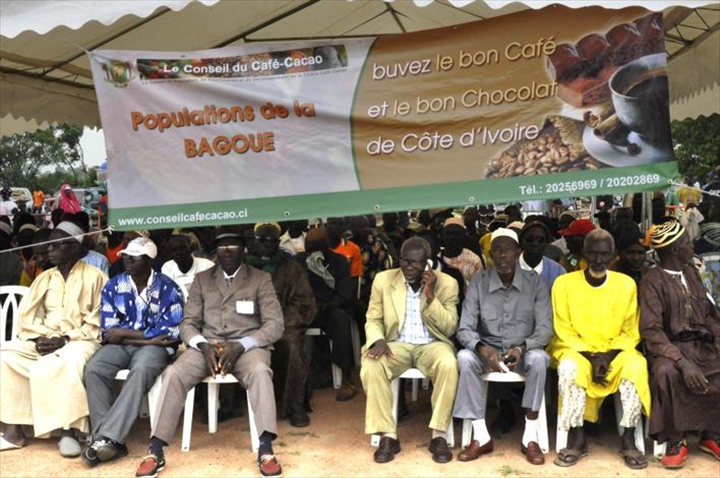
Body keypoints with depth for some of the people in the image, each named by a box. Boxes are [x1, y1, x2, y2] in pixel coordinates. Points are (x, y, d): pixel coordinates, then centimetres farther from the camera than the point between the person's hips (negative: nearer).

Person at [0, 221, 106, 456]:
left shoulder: (94, 276, 1)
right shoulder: (44, 278, 18)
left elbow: (97, 323, -6)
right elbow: (27, 316, 11)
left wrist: (65, 339, -16)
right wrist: (38, 338, -9)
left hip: (80, 340, -6)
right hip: (43, 341, 6)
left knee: (70, 362, -38)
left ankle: (68, 431, -28)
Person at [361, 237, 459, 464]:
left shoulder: (446, 283, -3)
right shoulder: (383, 280, 1)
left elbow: (449, 328, -6)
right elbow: (373, 320, 4)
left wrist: (431, 296, -18)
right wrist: (378, 340, -18)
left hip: (432, 344, -1)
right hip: (397, 344, 1)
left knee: (448, 365, -34)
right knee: (371, 366, -30)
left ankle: (438, 436, -19)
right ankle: (388, 436, -17)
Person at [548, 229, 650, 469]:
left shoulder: (626, 284, 0)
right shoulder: (564, 283, -5)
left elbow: (631, 332, 2)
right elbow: (564, 331, -4)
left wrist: (608, 355, -15)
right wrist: (591, 357, -16)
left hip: (616, 352, 2)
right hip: (576, 351, -1)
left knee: (636, 365, -31)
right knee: (569, 367, -34)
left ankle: (628, 438, -15)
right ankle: (576, 437, -17)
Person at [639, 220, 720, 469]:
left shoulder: (691, 272, 13)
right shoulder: (653, 280, -8)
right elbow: (651, 330, -15)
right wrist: (682, 362, -28)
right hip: (670, 346, -6)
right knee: (667, 372, -37)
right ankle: (676, 441, -16)